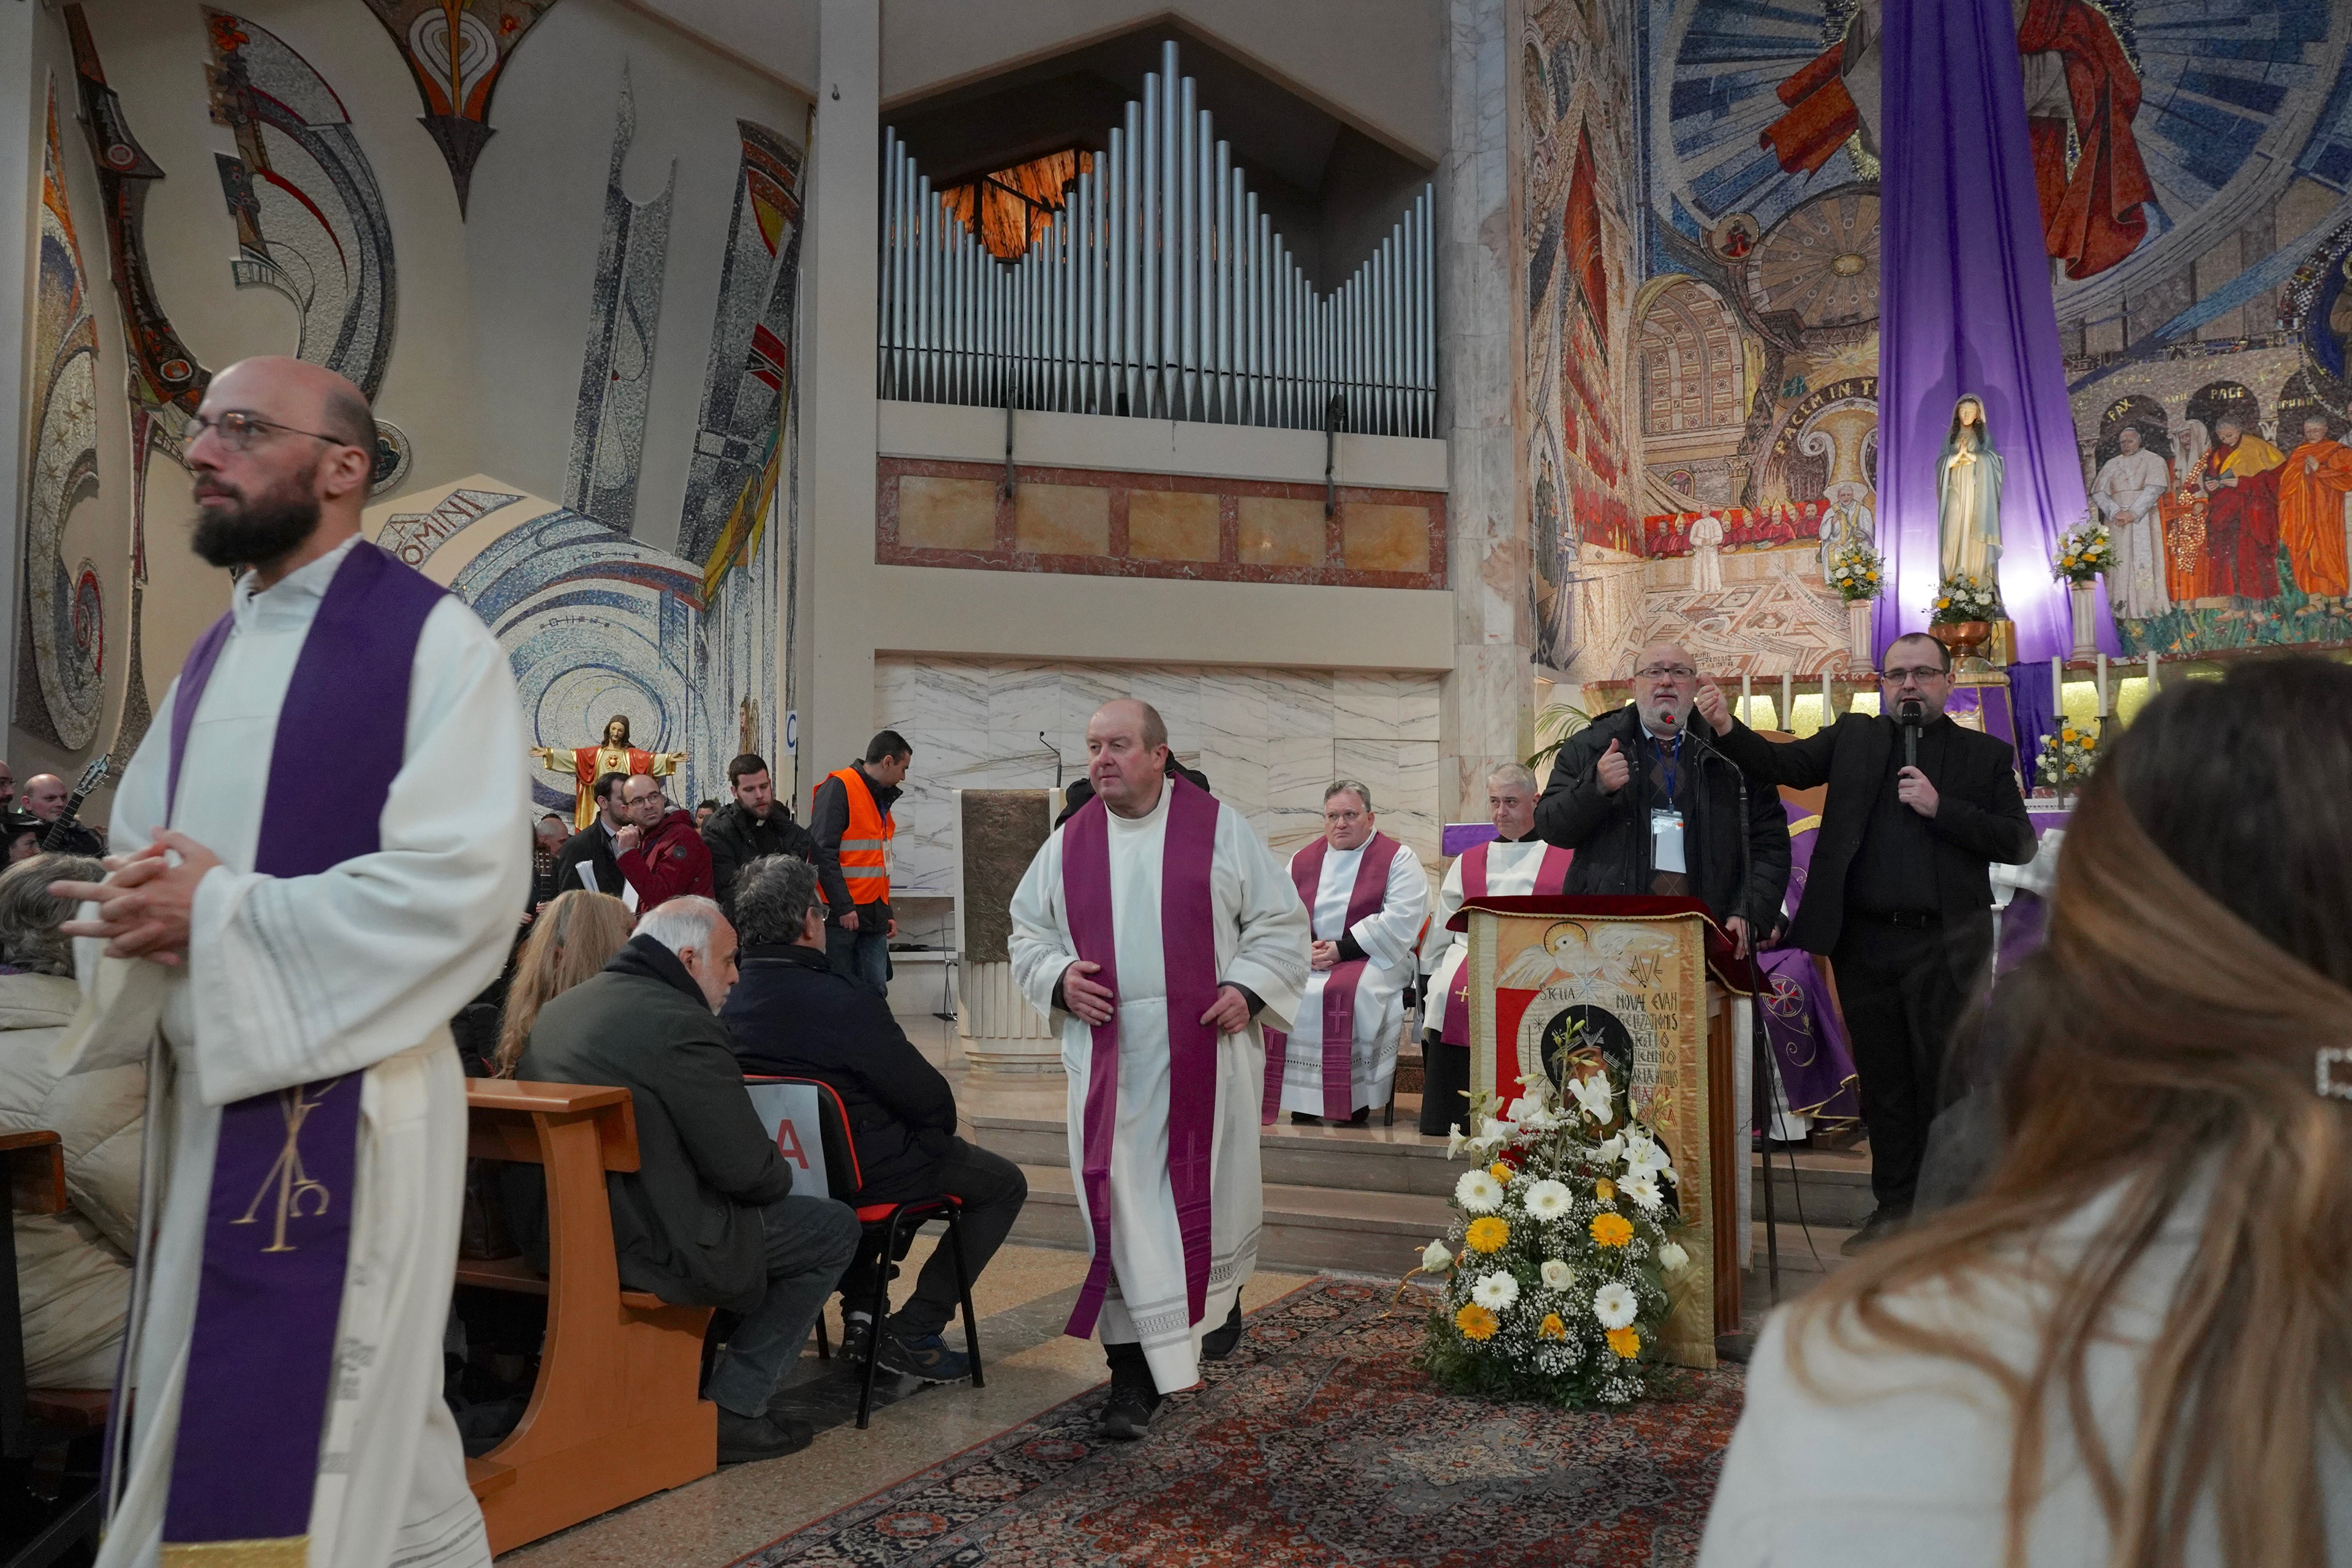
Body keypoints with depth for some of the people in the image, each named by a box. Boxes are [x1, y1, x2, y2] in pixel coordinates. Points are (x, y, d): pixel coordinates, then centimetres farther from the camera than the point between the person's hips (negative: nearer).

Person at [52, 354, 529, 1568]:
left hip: (342, 1098, -8)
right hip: (202, 1094, 8)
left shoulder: (429, 637, -9)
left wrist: (219, 914, -16)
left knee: (326, 1449, -3)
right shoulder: (214, 653, 15)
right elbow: (138, 848, 18)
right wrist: (136, 905, -6)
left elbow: (465, 883, -19)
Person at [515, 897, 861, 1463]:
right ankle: (732, 1411, 3)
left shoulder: (558, 1008, 13)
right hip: (634, 1246, -10)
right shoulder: (683, 1024, -17)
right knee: (834, 1227, 3)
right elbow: (745, 1168, -17)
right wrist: (781, 1178, 7)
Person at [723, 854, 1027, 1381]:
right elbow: (932, 1100, -18)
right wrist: (941, 1127, 7)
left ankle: (859, 1312, 35)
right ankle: (912, 1334, 6)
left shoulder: (727, 1007, -6)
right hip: (856, 1178, -7)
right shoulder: (845, 1003, -26)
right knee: (1004, 1184, 11)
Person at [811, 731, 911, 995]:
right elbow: (823, 853, -17)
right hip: (840, 914, -8)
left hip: (874, 918, 8)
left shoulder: (880, 797, 20)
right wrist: (844, 908, -20)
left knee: (877, 992, 5)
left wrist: (887, 913, 19)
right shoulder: (838, 788, -9)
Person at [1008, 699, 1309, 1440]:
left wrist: (1249, 988, -11)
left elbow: (1282, 921, 3)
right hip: (1109, 1056, 1)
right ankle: (1135, 1373, 7)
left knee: (1212, 1192, 11)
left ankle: (1219, 1295, 45)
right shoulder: (1069, 843, 7)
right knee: (1121, 1206, -3)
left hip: (1206, 1051, -1)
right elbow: (1027, 932, 15)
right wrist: (1057, 977, -5)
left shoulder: (1218, 828, 0)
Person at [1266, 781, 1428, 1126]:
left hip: (1374, 959, -4)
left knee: (1348, 991, -36)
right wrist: (1304, 947, -11)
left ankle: (1354, 1103, -23)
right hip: (1306, 957, 4)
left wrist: (1342, 949, -16)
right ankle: (1299, 1097, -18)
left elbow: (1400, 921, -11)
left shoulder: (1398, 859, 2)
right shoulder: (1302, 861, 18)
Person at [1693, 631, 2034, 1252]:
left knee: (1945, 1085, 2)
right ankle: (1894, 1207, 23)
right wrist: (1727, 730, -18)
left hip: (1944, 948, -2)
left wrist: (1940, 808, -13)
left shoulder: (1986, 754, 5)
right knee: (1883, 1084, 11)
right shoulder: (1854, 737, 10)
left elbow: (2020, 843, -1)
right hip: (1865, 942, 2)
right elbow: (1785, 764, 0)